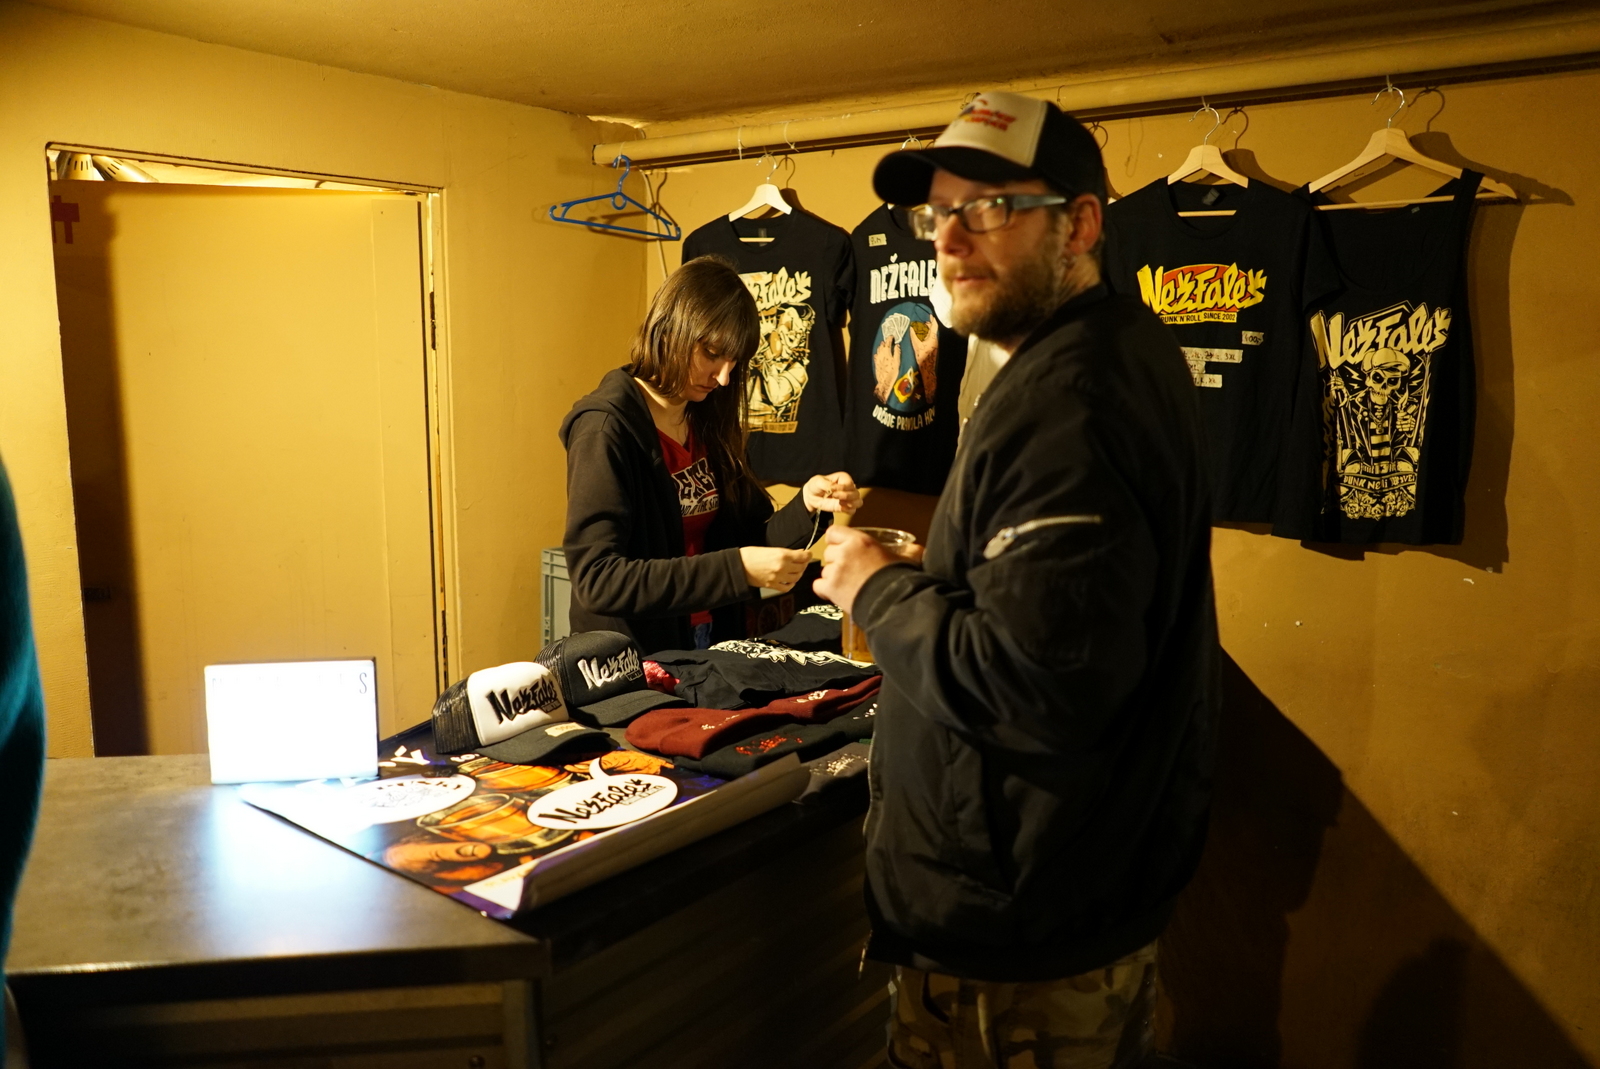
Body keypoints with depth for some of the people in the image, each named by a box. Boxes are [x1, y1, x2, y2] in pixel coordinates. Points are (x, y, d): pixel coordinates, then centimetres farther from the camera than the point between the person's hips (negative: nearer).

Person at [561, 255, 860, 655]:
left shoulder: (709, 420, 8)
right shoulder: (606, 428, -12)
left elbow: (747, 541, 11)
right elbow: (596, 579, -20)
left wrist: (807, 505, -7)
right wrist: (736, 569, -24)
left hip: (713, 649, 6)